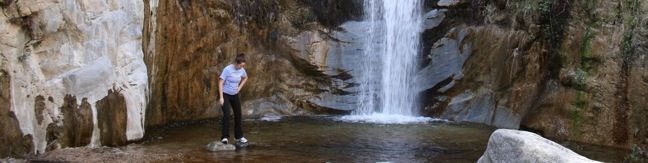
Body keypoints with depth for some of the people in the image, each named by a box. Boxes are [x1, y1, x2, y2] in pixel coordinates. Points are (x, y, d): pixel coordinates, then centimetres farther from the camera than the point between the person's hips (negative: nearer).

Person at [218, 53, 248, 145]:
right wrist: (221, 97, -23)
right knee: (226, 114, -19)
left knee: (238, 115, 8)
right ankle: (224, 137, -16)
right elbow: (220, 83, -20)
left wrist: (239, 88, 6)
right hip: (225, 94, -6)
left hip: (235, 95, 6)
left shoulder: (241, 70, -6)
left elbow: (245, 78, 18)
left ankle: (239, 136, 24)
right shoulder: (227, 69, -22)